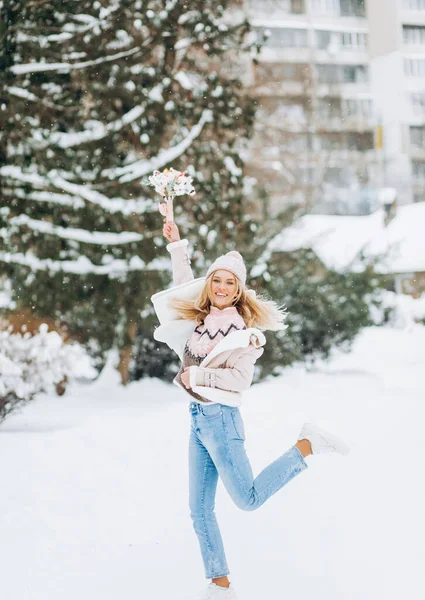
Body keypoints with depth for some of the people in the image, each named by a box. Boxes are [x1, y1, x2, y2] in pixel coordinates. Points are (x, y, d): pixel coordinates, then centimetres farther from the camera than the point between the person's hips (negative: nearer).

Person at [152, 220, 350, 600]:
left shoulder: (245, 331, -8)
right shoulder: (198, 318, 9)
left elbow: (240, 379, -16)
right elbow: (183, 284, 28)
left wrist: (195, 375, -12)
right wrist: (177, 245, 26)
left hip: (220, 418, -6)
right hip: (198, 419, 6)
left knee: (248, 498, -9)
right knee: (200, 510, 6)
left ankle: (308, 445, 6)